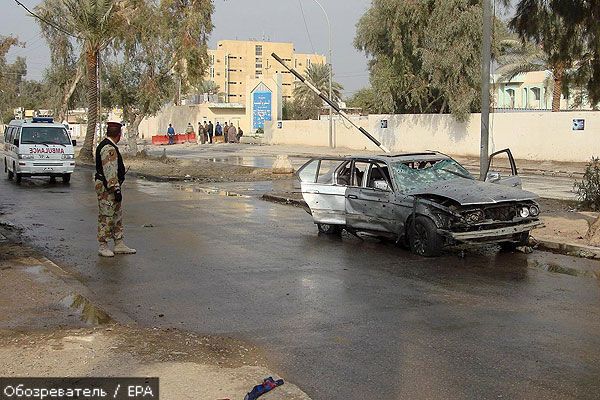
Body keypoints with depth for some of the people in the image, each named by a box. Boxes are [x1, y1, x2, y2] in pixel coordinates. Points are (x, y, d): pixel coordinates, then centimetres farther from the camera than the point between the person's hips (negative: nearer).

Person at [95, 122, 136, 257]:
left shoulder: (108, 146, 15)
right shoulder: (109, 148, -19)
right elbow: (110, 172, -24)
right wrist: (116, 189, -23)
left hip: (111, 187, 11)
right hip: (107, 188, -11)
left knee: (117, 216, 14)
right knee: (106, 217, -3)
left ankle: (119, 245, 19)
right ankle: (102, 247, 5)